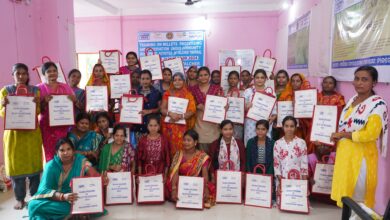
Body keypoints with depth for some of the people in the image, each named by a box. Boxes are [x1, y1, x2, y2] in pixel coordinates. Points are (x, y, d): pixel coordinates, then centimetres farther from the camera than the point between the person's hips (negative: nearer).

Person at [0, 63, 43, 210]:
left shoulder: (35, 90, 4)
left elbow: (38, 111, 1)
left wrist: (37, 103, -19)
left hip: (31, 132, 0)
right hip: (13, 132, 0)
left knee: (33, 163, 3)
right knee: (15, 165, 3)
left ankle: (34, 196, 17)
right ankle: (20, 199, 17)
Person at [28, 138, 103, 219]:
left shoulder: (81, 160, -4)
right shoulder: (51, 166, -6)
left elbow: (95, 176, -12)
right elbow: (44, 190, -16)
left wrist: (103, 180, -37)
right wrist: (63, 197, -34)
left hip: (77, 199, 0)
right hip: (56, 199, 1)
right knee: (34, 204, -27)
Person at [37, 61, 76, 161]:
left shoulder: (66, 87, 9)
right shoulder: (39, 88, 2)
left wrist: (74, 100, -10)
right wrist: (44, 102, -18)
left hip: (63, 125, 2)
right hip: (47, 126, -1)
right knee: (50, 153, -2)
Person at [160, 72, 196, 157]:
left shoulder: (188, 95, 3)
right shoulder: (167, 93, 8)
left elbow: (192, 111, -6)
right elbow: (162, 109, 1)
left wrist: (180, 116, -20)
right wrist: (170, 113, -19)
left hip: (182, 127, -1)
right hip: (169, 127, 1)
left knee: (181, 148, -4)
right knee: (169, 149, 1)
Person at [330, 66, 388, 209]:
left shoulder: (378, 104, -14)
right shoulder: (352, 100, 9)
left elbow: (370, 134, -21)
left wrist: (342, 134, -14)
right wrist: (335, 138, 4)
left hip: (361, 155, -7)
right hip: (345, 153, 7)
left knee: (357, 198, 5)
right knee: (345, 192, 16)